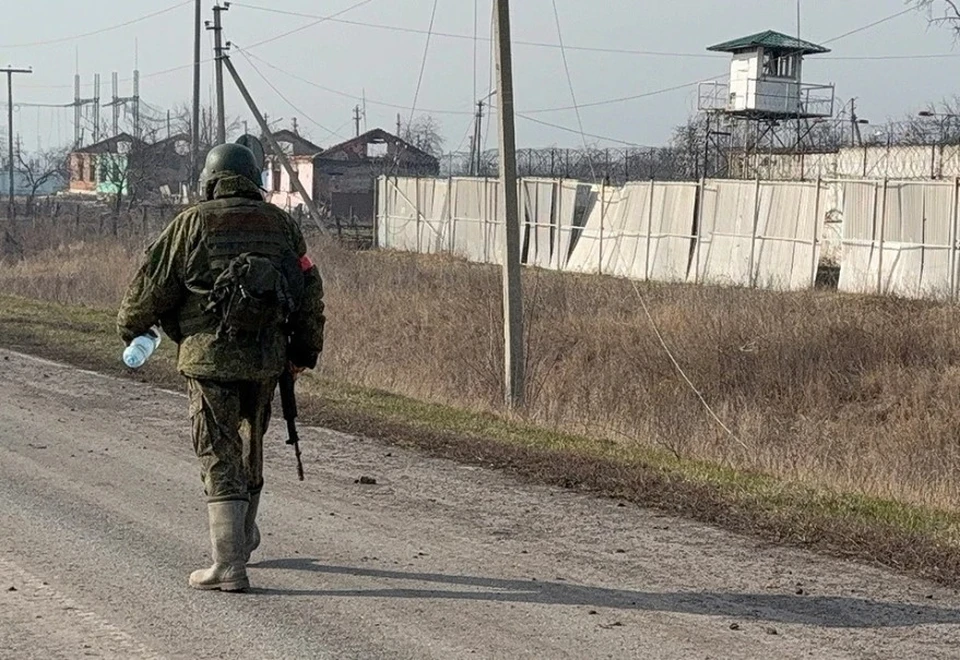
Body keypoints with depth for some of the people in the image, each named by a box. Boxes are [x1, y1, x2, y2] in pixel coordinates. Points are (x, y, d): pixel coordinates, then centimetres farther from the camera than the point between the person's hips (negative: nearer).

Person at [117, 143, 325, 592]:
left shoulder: (193, 224, -4)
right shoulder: (281, 224, 9)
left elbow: (153, 284, 0)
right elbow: (310, 292, 11)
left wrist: (130, 328, 19)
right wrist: (305, 352, 21)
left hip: (210, 358, -4)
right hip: (266, 359, 4)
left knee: (219, 458, -2)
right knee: (250, 447, 21)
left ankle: (229, 565, -5)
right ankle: (243, 537, 38)